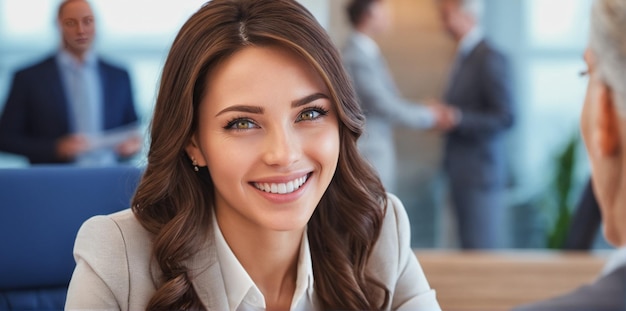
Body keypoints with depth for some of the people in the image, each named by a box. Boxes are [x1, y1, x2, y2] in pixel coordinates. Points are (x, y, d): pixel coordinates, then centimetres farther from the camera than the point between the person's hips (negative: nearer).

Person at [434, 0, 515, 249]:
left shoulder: (489, 59, -13)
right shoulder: (464, 57, 14)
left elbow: (504, 118, -17)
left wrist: (457, 118, -23)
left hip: (480, 175, -9)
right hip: (461, 173, 9)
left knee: (482, 248, -6)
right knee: (468, 247, 12)